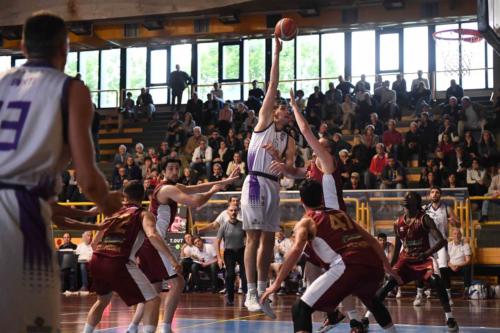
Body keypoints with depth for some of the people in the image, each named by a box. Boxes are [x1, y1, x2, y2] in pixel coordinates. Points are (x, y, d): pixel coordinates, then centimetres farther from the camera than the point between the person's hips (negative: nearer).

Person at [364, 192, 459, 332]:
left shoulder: (424, 219, -15)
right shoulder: (398, 223, 0)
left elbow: (441, 240, -24)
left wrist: (426, 254, -38)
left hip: (423, 260, -3)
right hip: (405, 260, 4)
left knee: (436, 281, -30)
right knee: (387, 285, -13)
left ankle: (450, 318, -17)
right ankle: (366, 318, -8)